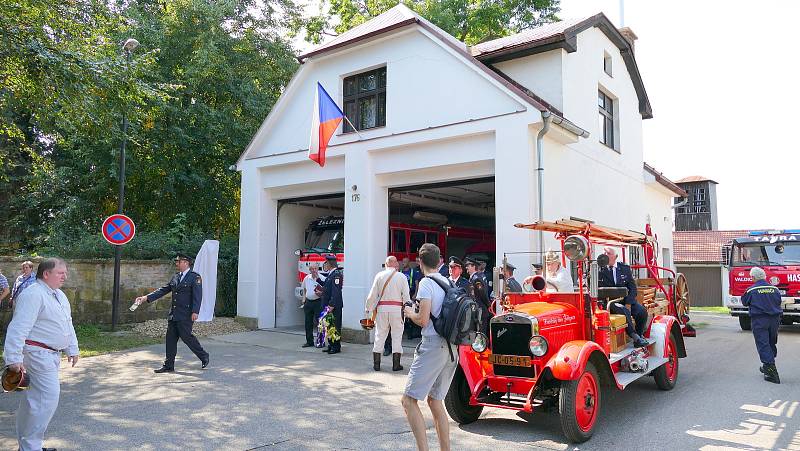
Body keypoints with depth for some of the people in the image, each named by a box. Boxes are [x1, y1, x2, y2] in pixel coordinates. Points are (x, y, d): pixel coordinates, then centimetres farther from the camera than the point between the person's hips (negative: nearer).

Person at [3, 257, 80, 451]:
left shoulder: (59, 295, 14)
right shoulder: (34, 295, -17)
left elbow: (67, 324, 22)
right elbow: (19, 328, -23)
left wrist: (72, 349, 23)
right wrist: (14, 358, -27)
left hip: (50, 355, 10)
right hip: (37, 354, -10)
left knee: (33, 400, 16)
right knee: (48, 399, -10)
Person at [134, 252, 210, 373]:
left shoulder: (195, 277, -7)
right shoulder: (175, 277, 16)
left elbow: (197, 296, -14)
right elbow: (163, 290, 14)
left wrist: (195, 312, -23)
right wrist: (146, 297, 5)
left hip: (186, 315, -8)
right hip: (173, 314, 8)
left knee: (186, 336, -7)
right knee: (170, 339, 8)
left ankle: (204, 356, 11)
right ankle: (168, 365, 16)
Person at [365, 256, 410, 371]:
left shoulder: (379, 275, 2)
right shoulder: (401, 277, 0)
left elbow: (373, 295, 2)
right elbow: (406, 296, -2)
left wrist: (368, 309, 10)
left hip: (382, 308, 1)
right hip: (397, 308, -1)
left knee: (380, 335, 8)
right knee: (397, 335, 6)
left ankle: (376, 363, 13)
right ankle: (396, 364, 8)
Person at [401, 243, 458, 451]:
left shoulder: (426, 283, -10)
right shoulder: (448, 282, 12)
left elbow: (423, 320, -16)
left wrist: (410, 313, 5)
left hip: (433, 345, -8)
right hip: (452, 348, 8)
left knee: (408, 400, -4)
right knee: (435, 400, 19)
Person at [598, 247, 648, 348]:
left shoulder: (625, 268, 9)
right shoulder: (600, 270, 0)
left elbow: (632, 287, 5)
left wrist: (628, 302, -9)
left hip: (625, 300, 4)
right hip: (610, 302, -4)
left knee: (642, 311, -19)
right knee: (625, 312, -31)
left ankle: (640, 335, 3)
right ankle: (635, 338, -20)